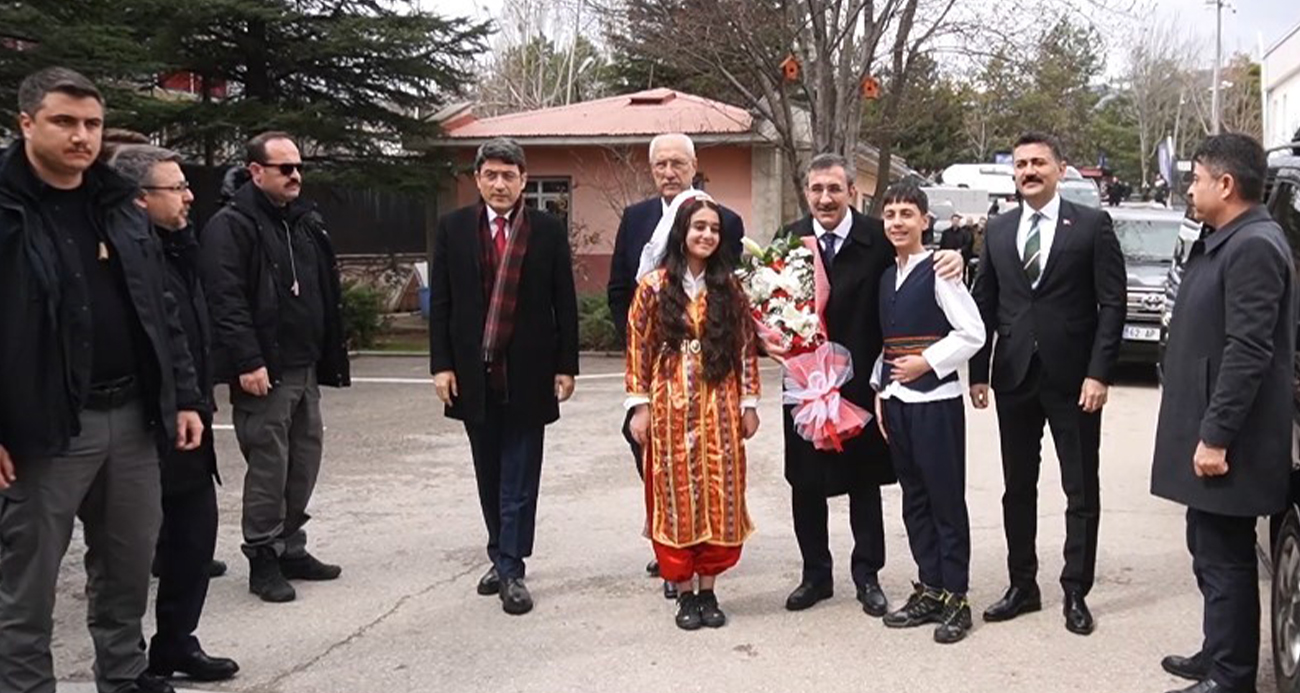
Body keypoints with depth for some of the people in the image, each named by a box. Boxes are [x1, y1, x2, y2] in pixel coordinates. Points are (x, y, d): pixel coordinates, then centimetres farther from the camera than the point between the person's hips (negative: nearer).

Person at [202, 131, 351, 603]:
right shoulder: (231, 225, -8)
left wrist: (330, 355, 15)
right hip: (264, 370, -8)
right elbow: (226, 300, -16)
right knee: (268, 465, -3)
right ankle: (263, 559, 9)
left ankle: (290, 547, 25)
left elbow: (326, 293, 20)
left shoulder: (306, 222, 16)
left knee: (305, 459, 12)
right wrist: (248, 361, -22)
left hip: (305, 368, 8)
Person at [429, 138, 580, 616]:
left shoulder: (548, 231, 1)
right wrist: (441, 365, -3)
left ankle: (511, 570, 4)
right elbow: (441, 302, 3)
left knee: (519, 478, 0)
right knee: (489, 476, 12)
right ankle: (501, 557, 25)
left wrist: (566, 366, -2)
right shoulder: (453, 228, 4)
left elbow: (565, 304, 2)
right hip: (474, 373, 2)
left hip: (528, 374, -2)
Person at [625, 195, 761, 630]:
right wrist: (639, 405, -4)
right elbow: (638, 349, 0)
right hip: (670, 408, -1)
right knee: (675, 496, 4)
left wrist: (749, 403, 2)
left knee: (719, 497, 5)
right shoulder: (654, 286, -1)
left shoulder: (729, 288, 5)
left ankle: (708, 591, 17)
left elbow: (746, 348, 5)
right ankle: (684, 593, 15)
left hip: (719, 408, 2)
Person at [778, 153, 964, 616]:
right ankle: (816, 574, 26)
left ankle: (867, 575, 26)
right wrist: (768, 338, -17)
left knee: (864, 482, 12)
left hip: (861, 382, -2)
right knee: (805, 482, 10)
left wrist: (952, 255, -21)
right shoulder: (790, 240, -1)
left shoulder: (879, 239, -8)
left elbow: (922, 252, 1)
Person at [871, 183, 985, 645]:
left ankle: (955, 597, 8)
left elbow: (972, 333, -12)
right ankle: (929, 590, 21)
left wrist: (927, 362, -15)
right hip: (895, 400, 7)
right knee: (914, 498, 12)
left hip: (936, 400, -7)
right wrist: (880, 390, 11)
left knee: (946, 499, -1)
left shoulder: (938, 271, -9)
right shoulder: (887, 277, 13)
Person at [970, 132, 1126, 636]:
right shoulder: (998, 230, 9)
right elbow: (984, 305, 10)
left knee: (1082, 491, 5)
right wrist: (978, 372, 4)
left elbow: (1112, 303, -6)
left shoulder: (1092, 225, -3)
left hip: (1072, 378, -3)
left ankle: (1075, 592, 16)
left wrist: (1098, 373, -13)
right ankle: (1022, 585, 22)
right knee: (1017, 489, 11)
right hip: (1014, 376, 4)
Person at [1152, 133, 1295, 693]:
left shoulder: (1254, 246, -18)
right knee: (1212, 553, 18)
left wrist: (1215, 436, -23)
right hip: (1207, 429, 10)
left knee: (1225, 560, -1)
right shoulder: (1223, 243, 14)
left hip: (1225, 440, -10)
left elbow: (1248, 352, -23)